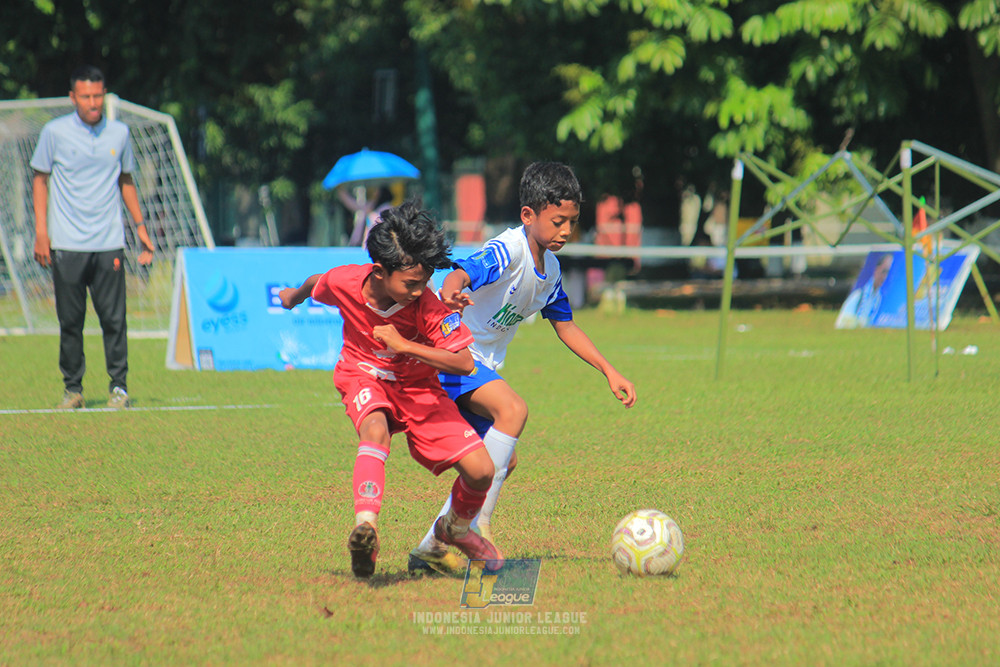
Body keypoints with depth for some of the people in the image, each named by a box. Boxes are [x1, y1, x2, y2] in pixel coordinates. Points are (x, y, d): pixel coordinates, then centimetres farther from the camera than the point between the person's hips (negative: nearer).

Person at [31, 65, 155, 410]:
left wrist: (140, 226, 14)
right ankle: (72, 389, 11)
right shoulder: (55, 132, 1)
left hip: (109, 244, 1)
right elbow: (40, 180, 7)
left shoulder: (119, 133, 8)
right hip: (66, 245, -1)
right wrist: (41, 232, -1)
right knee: (70, 321, 2)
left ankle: (119, 387, 7)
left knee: (114, 318, -2)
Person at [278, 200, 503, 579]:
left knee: (480, 470, -13)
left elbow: (464, 363, -29)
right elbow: (314, 284, 6)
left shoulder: (428, 307, -25)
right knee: (376, 429, -39)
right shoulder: (343, 283, -20)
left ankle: (456, 529, 20)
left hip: (417, 386, 0)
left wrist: (404, 345, -37)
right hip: (364, 379, 0)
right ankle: (366, 526, -51)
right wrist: (293, 297, 30)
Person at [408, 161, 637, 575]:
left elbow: (565, 325, 21)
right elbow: (464, 273, -39)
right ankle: (476, 522, -25)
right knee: (513, 409, -30)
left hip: (482, 365, 9)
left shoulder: (550, 269, 8)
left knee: (503, 462, 5)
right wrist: (451, 292, -63)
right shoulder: (508, 251, -19)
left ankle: (431, 548, 11)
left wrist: (610, 373, 18)